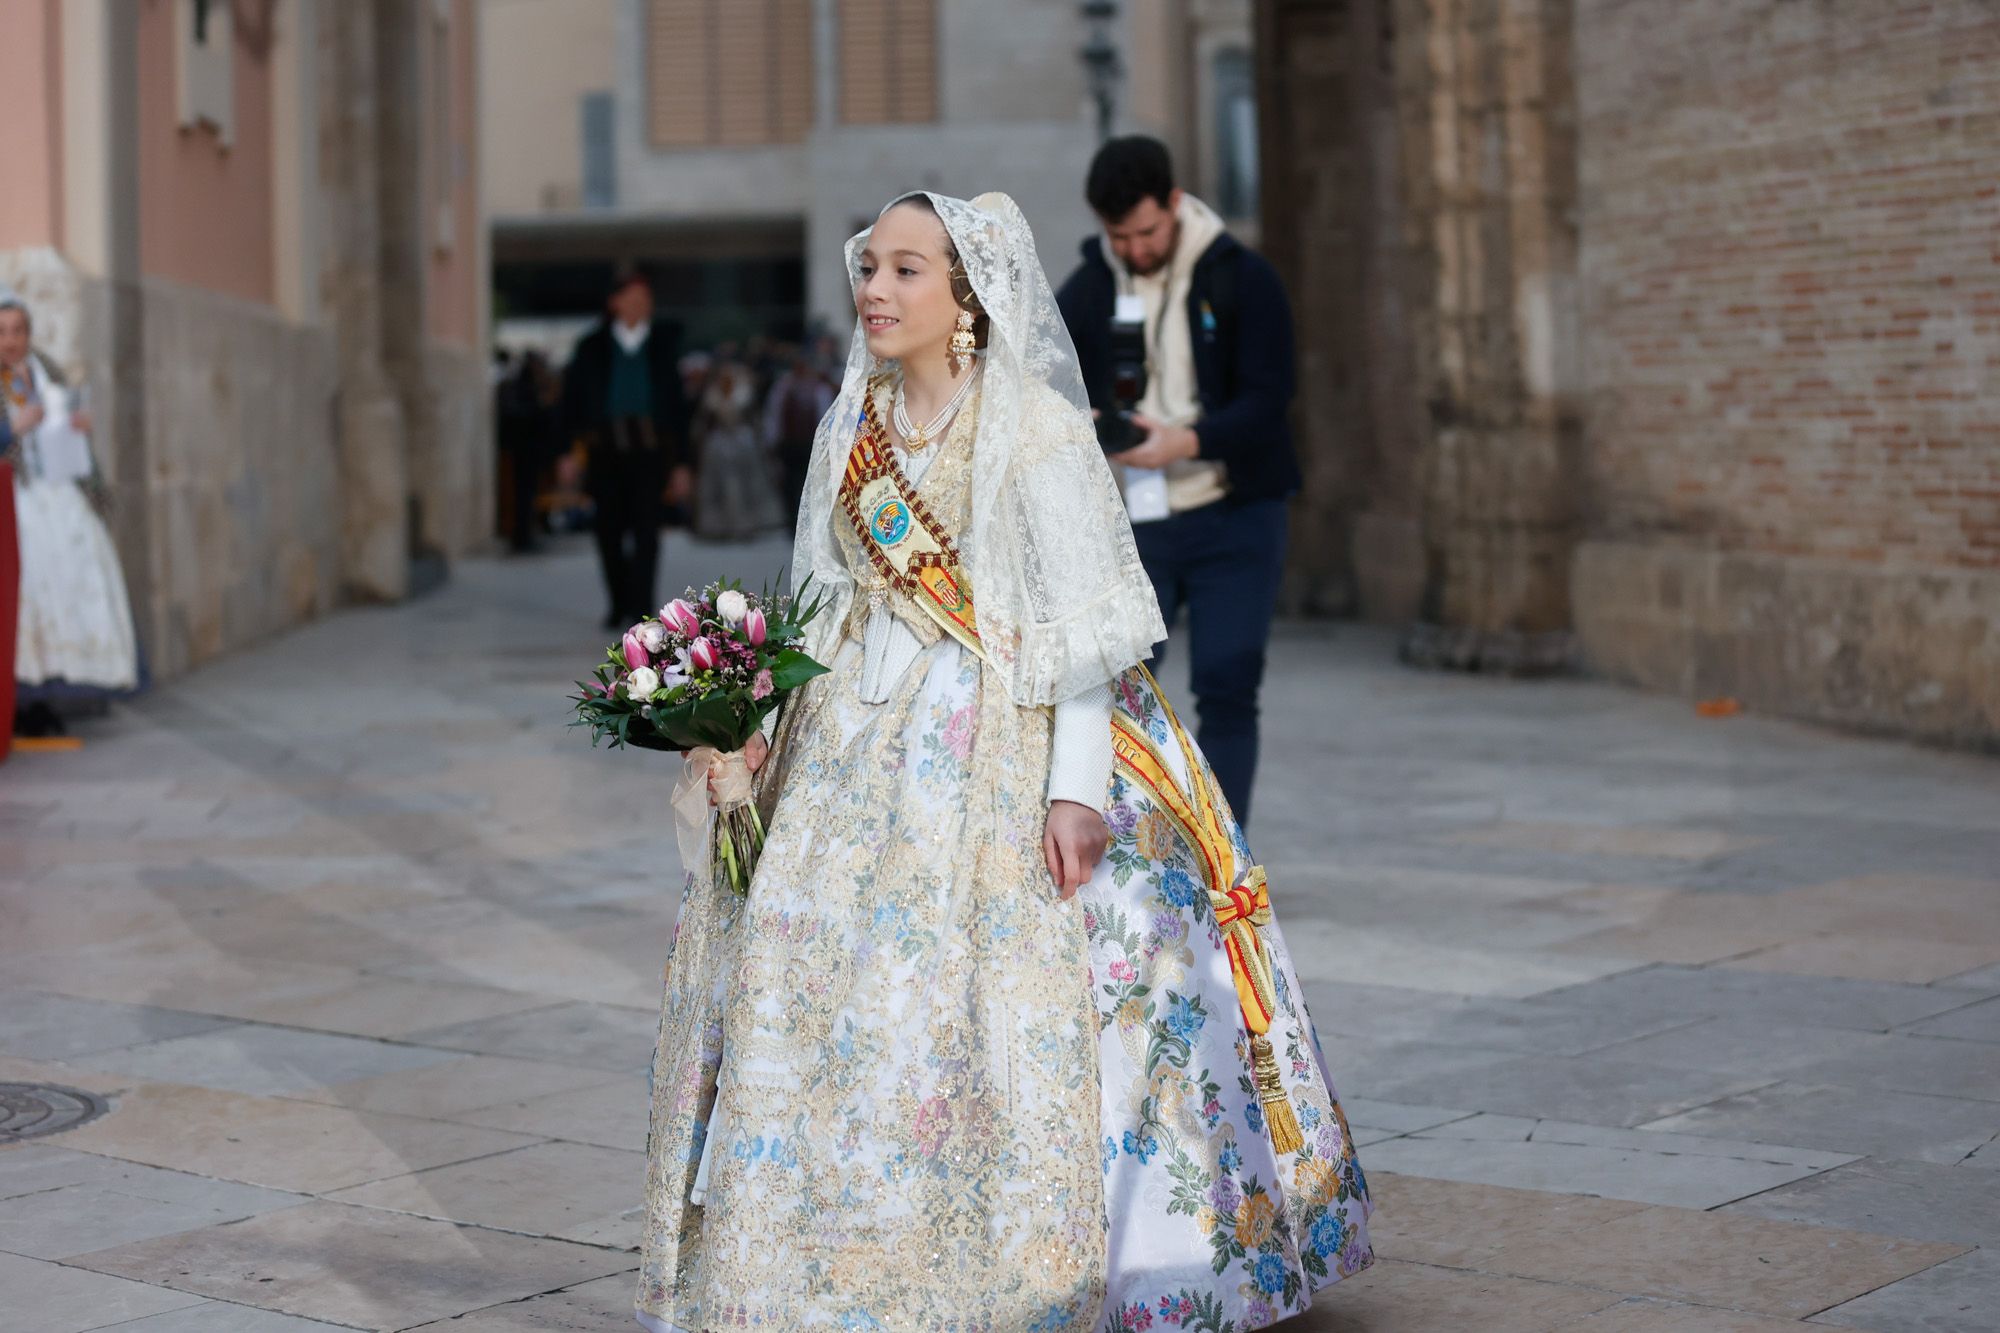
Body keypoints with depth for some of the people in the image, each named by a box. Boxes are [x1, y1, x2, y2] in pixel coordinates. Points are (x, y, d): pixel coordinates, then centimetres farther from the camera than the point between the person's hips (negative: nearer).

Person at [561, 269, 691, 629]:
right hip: (606, 448, 1)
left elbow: (677, 406, 11)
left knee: (645, 528, -12)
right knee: (609, 531, 4)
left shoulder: (662, 346, 10)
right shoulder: (592, 348, 9)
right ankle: (619, 605, 19)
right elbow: (572, 400, 7)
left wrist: (680, 462, 7)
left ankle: (642, 607, -15)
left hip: (650, 450, -1)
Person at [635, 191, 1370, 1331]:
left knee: (992, 999, -9)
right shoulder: (854, 430, 12)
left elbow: (1080, 621, -12)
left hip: (1003, 742, -6)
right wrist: (765, 726, 5)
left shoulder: (1033, 426, -8)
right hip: (868, 744, 6)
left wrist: (1076, 785, -19)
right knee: (826, 993, 3)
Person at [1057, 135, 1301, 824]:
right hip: (1131, 526, 3)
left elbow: (1267, 400, -11)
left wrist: (1187, 441, -28)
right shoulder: (1085, 291, 5)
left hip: (1232, 517, -2)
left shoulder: (1244, 278, -4)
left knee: (1226, 693, -5)